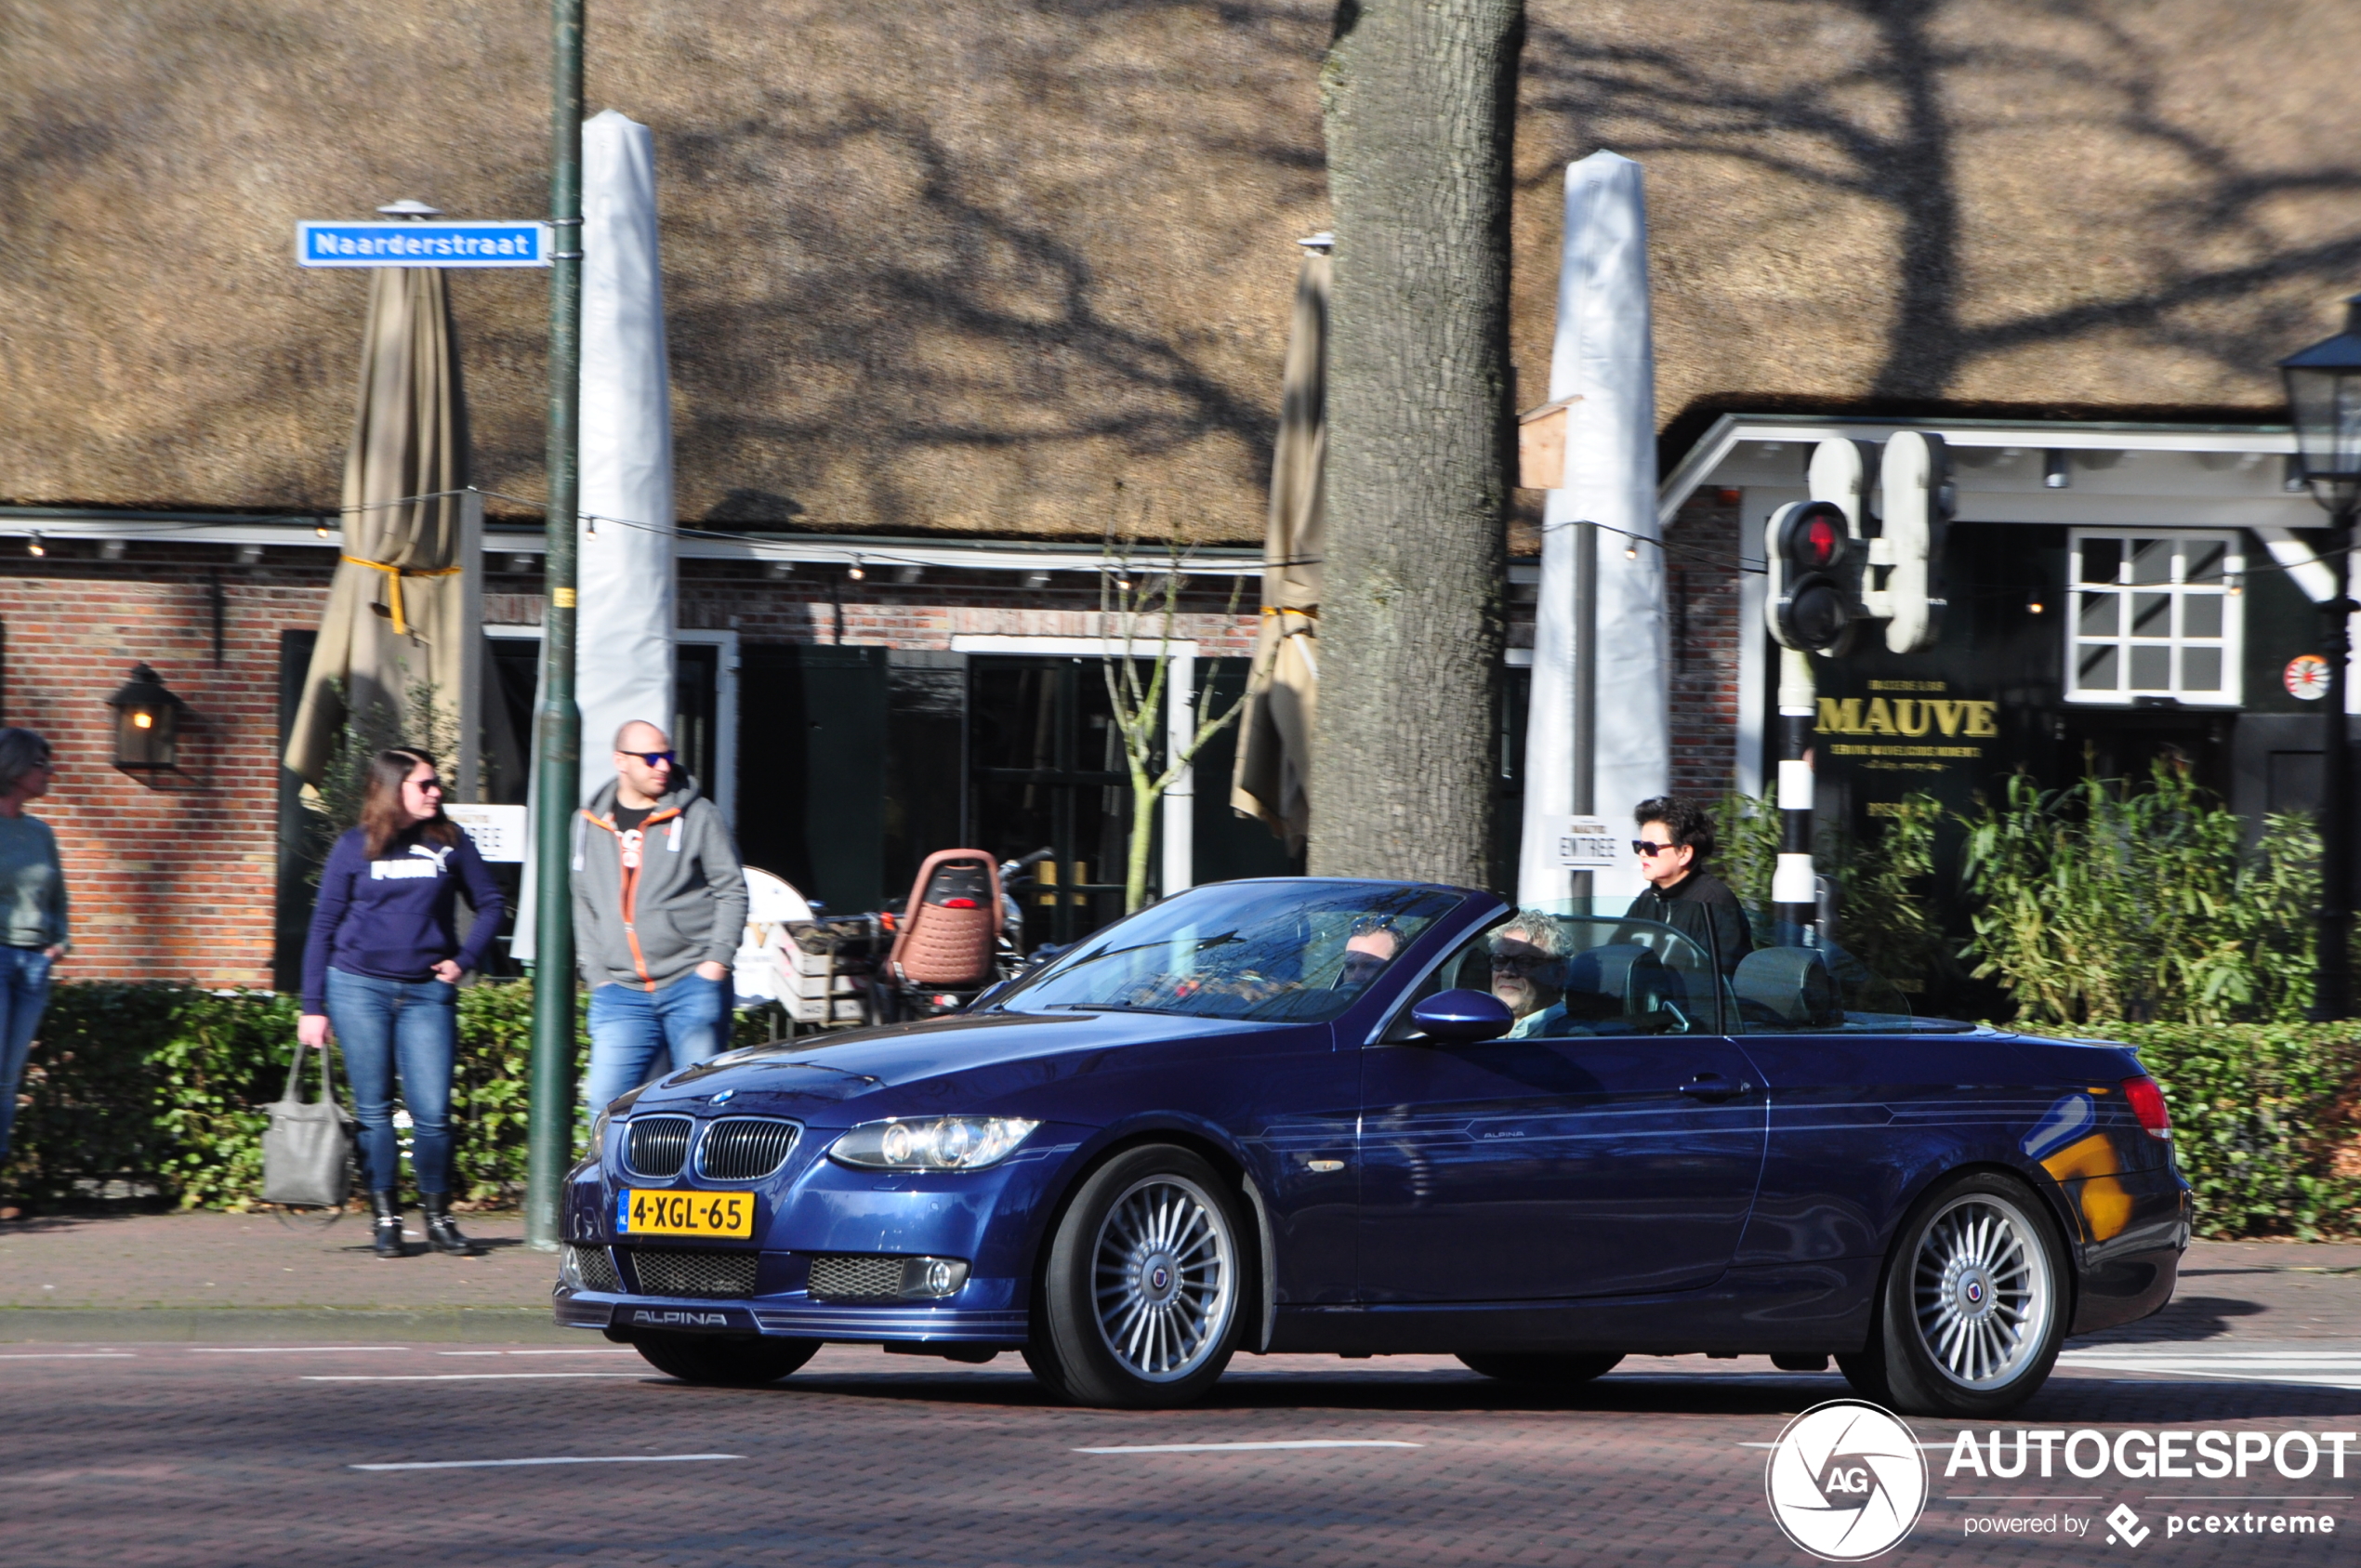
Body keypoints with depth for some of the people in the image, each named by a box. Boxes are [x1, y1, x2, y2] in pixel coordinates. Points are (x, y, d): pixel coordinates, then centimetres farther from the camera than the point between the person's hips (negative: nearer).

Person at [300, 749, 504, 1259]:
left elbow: (489, 902, 17)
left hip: (427, 993, 1)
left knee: (433, 1111, -6)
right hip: (359, 987, -1)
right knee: (373, 1110, 0)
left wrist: (463, 959, 2)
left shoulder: (449, 843, 7)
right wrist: (313, 1006, 0)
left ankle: (438, 1216, 9)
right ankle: (384, 1219, 9)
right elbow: (324, 926, 5)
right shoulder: (356, 847, 4)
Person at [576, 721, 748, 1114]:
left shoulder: (698, 816, 2)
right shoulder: (590, 824, 12)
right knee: (607, 1099, -6)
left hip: (693, 983, -3)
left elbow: (732, 891, 3)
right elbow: (582, 904, 16)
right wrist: (597, 974, 6)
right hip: (621, 992, 3)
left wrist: (716, 961, -7)